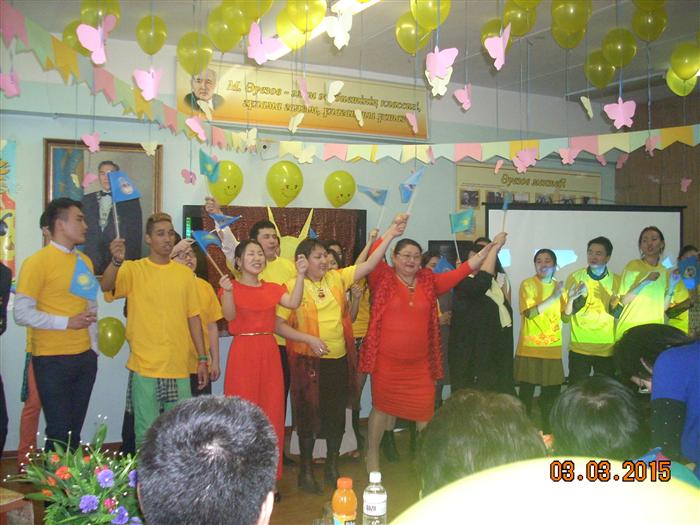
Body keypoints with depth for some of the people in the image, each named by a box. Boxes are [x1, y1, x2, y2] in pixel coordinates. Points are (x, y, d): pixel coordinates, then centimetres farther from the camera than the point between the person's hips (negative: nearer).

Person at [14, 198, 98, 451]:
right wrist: (66, 322, -16)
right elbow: (22, 313, -14)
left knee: (75, 429, 12)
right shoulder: (36, 262, -9)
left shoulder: (85, 261, 11)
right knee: (59, 430, 1)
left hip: (85, 358, 6)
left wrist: (93, 346, 11)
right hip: (52, 360, -6)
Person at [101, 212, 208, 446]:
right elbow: (106, 287, -20)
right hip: (145, 366, -3)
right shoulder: (134, 269, -2)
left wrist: (202, 359, 7)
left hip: (179, 366, 3)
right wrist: (117, 261, -40)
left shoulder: (185, 273, 8)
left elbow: (193, 317, 10)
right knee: (146, 432, 4)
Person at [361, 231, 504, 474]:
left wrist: (491, 246, 6)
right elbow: (374, 256, -20)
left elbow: (464, 270, 8)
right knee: (382, 406, 10)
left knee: (425, 409, 9)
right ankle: (372, 456, 27)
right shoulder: (383, 278, -3)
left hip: (420, 362, 4)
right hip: (387, 360, -3)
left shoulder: (429, 281, 7)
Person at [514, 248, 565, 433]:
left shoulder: (558, 285, 10)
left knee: (552, 391, 8)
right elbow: (529, 313, -17)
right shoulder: (527, 284, -5)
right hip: (530, 347, -4)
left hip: (553, 347, 5)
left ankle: (548, 430, 22)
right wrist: (553, 297, -23)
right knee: (526, 391, -2)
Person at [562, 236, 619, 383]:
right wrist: (571, 300, -24)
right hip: (579, 347, -1)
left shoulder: (616, 280, 1)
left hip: (607, 348, 1)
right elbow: (565, 316, -4)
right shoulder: (575, 277, -3)